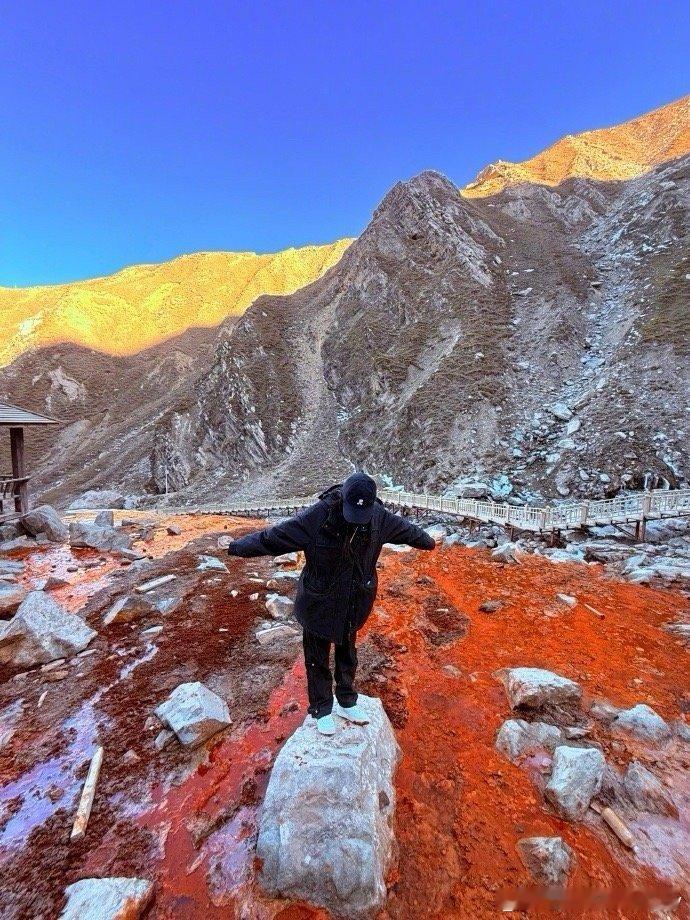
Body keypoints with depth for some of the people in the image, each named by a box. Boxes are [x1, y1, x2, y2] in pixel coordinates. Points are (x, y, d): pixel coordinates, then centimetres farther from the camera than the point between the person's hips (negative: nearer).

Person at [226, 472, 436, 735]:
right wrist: (238, 546, -15)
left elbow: (406, 529, 6)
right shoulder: (315, 518, -29)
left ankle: (347, 703, 48)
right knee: (318, 660, 15)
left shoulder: (379, 517, -15)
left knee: (347, 655, 25)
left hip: (354, 605, 4)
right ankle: (322, 710, 39)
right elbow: (273, 536, -22)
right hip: (319, 605, -3)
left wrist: (427, 540, 23)